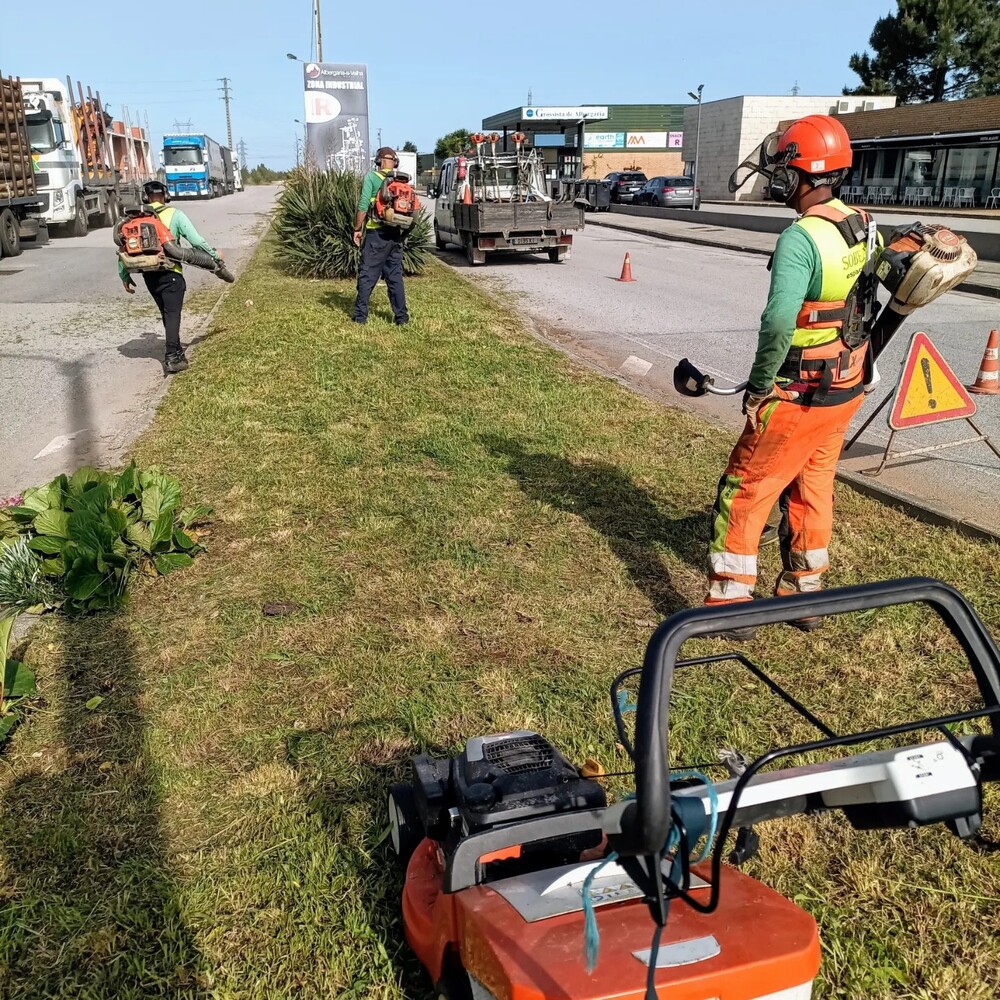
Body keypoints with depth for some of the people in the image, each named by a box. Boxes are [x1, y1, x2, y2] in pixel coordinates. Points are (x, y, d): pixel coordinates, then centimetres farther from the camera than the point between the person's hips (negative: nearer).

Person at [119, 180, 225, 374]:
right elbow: (196, 241, -9)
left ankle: (176, 351, 31)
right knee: (172, 314, -4)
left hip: (149, 275, 4)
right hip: (170, 273, -4)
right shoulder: (175, 215, -4)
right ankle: (172, 357, -14)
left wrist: (125, 277, 14)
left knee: (166, 313, 19)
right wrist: (214, 254, 7)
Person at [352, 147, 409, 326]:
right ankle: (401, 317, 10)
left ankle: (360, 315, 7)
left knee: (367, 275, 3)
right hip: (396, 235, 4)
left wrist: (357, 229, -4)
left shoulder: (371, 176, -5)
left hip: (376, 233, -4)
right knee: (395, 276, 11)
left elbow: (363, 205, -12)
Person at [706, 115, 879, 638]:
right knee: (813, 490, 20)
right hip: (847, 391, 8)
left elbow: (778, 323, -34)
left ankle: (730, 606, 9)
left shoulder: (800, 237, -23)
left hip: (799, 397, -8)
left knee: (744, 492, 3)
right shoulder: (863, 226, 3)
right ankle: (805, 596, 34)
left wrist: (758, 386, -20)